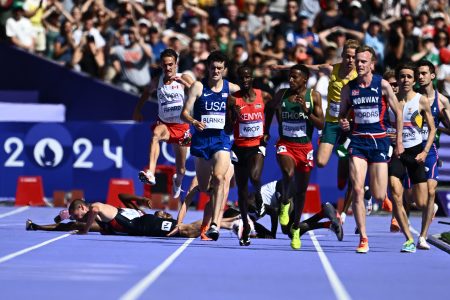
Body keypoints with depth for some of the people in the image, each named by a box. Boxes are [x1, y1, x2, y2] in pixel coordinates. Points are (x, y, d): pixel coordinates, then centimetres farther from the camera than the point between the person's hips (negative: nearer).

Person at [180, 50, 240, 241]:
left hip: (222, 139, -2)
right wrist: (194, 122, -23)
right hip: (201, 139, 2)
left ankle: (215, 224, -28)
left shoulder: (232, 89, 2)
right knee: (203, 187, 11)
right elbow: (185, 112, -3)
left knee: (218, 177, -25)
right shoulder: (198, 87, 0)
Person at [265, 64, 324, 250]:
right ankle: (284, 202, -2)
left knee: (301, 190, 9)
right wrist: (266, 131, 15)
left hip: (305, 147, 1)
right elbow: (270, 108, 21)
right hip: (285, 144, -1)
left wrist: (306, 111, -19)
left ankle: (296, 228, 28)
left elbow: (321, 125, -5)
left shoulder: (313, 96, -2)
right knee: (288, 173, -32)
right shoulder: (282, 94, 2)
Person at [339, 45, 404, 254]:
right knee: (357, 190, -14)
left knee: (378, 197, -2)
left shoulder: (382, 85, -3)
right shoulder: (348, 89, 3)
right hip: (358, 142, 1)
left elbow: (398, 112, 4)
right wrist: (342, 122, -9)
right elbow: (342, 113, 15)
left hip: (379, 141, -1)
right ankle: (363, 239, -9)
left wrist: (399, 141, 2)